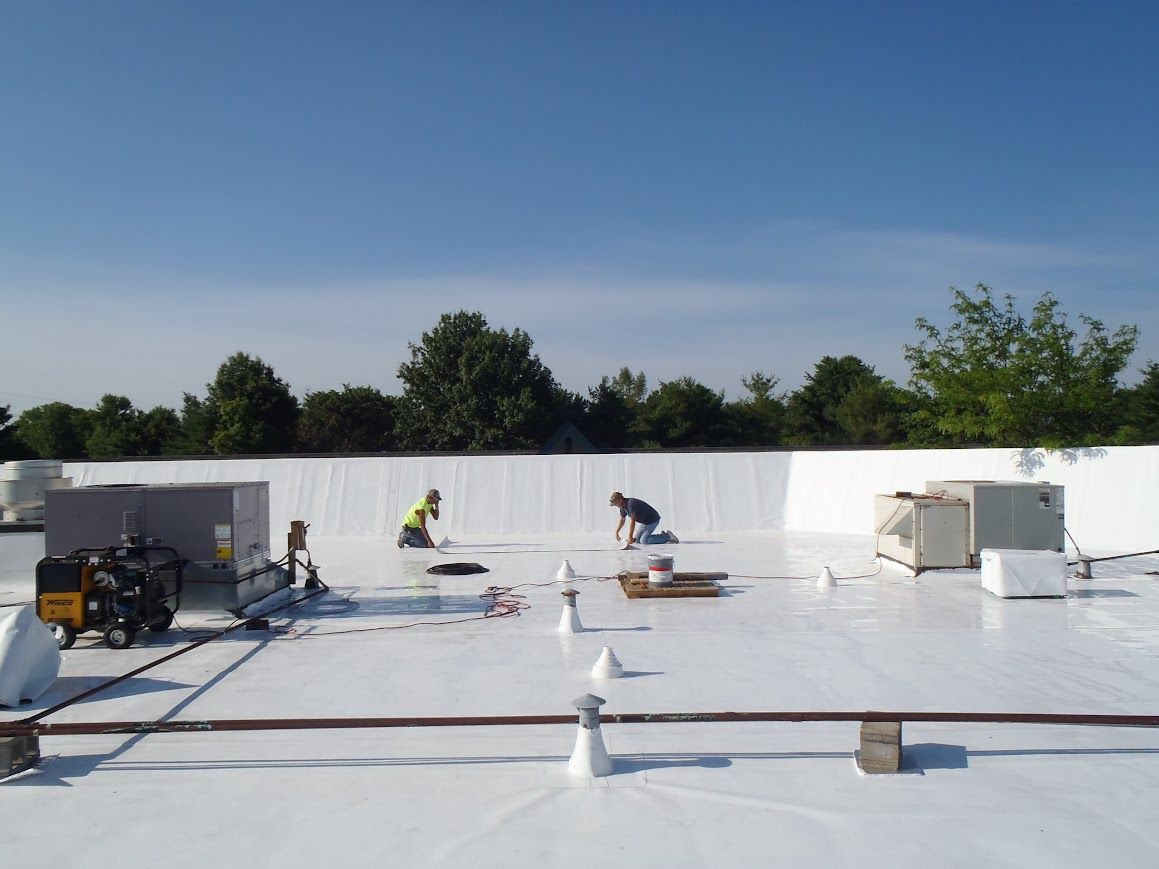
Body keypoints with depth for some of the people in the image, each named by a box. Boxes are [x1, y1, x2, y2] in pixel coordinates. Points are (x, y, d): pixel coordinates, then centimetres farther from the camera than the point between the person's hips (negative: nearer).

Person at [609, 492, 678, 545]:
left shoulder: (631, 504, -28)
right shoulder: (623, 506, 3)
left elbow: (632, 521, -27)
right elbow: (622, 520, 19)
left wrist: (630, 537, -22)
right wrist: (616, 532, 14)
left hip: (653, 520, -10)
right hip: (645, 522, 10)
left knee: (643, 540, -20)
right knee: (636, 540, 8)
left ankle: (667, 536, -10)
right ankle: (662, 536, 13)